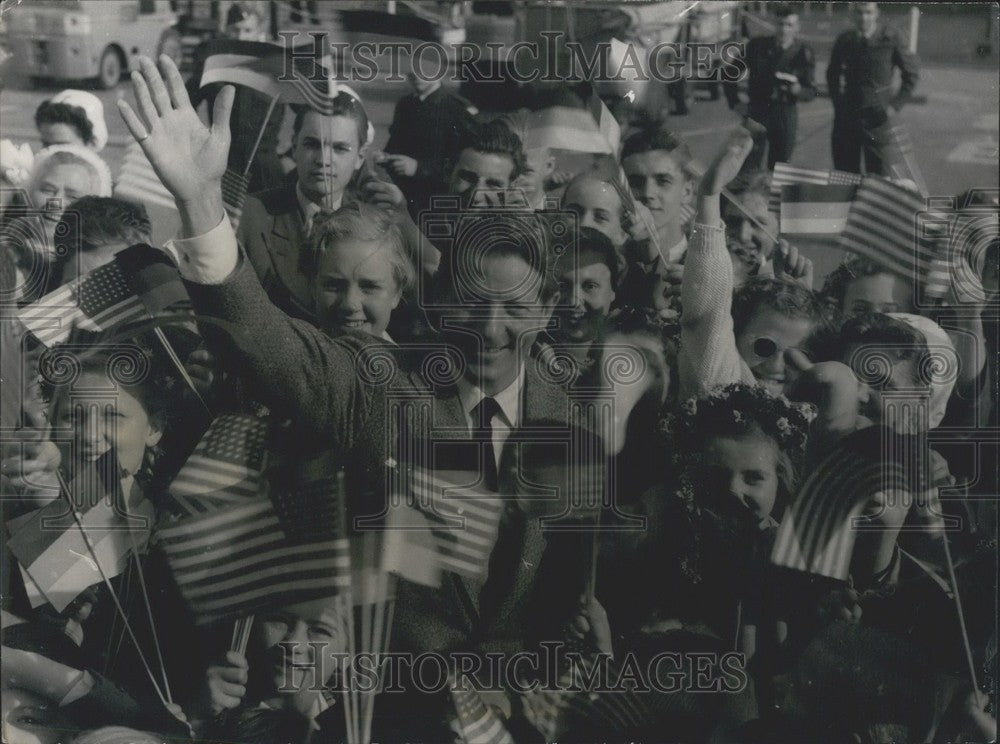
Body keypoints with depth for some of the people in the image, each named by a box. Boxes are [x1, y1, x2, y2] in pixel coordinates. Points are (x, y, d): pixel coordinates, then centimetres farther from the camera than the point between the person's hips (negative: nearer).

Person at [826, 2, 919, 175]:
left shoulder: (891, 38, -4)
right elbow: (833, 74, 20)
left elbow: (911, 74, 4)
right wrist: (838, 102, 11)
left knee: (879, 177, -4)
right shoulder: (845, 40, 4)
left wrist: (896, 104, -1)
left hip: (878, 115, -3)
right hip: (847, 114, 3)